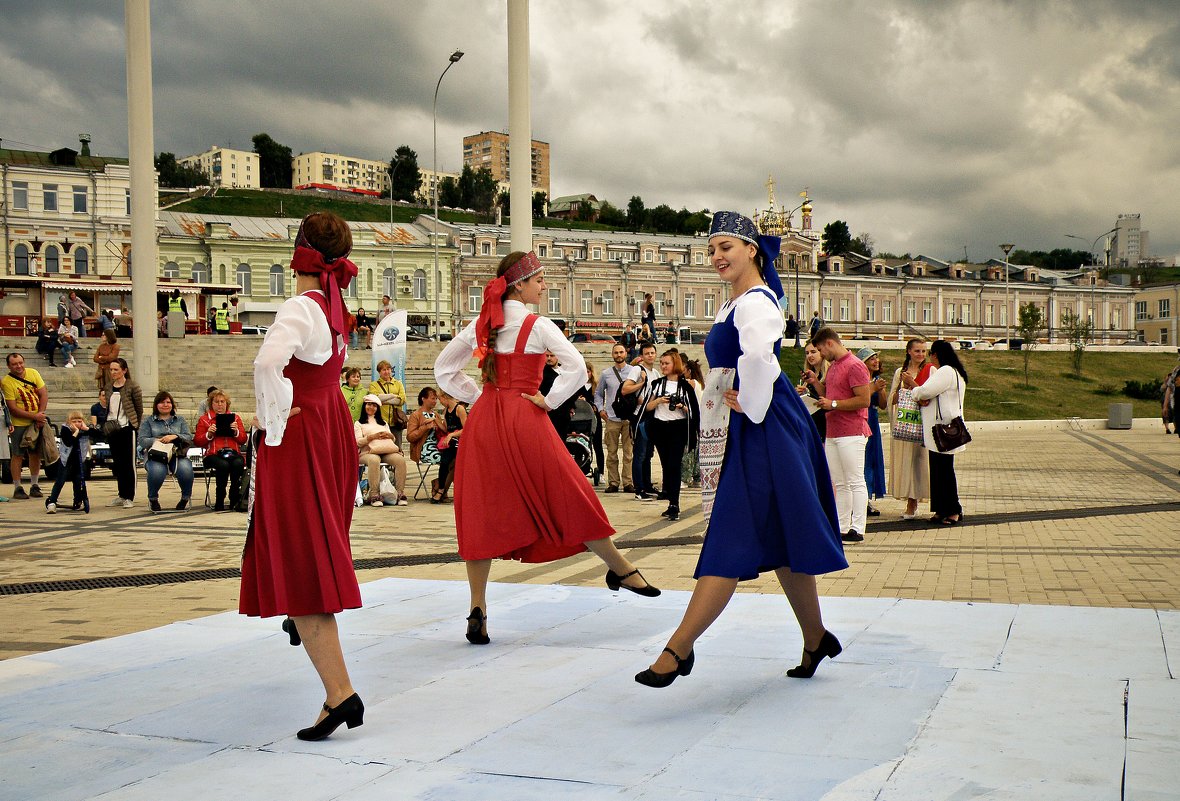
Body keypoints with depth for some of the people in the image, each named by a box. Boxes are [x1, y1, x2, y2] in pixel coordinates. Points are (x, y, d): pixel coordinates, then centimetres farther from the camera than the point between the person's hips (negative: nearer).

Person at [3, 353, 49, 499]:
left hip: (37, 422, 5)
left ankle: (34, 485, 21)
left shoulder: (32, 373, 0)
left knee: (35, 453, 10)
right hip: (19, 425, -4)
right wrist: (35, 416, -19)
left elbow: (44, 394, -1)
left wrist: (40, 414, -14)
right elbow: (13, 409, -17)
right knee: (17, 455, -1)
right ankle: (17, 488, 6)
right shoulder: (6, 382, -14)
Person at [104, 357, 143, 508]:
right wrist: (105, 425, 7)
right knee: (117, 464, 11)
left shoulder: (132, 387, -6)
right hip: (112, 429, 6)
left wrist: (137, 426, -5)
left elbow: (139, 409, -4)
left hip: (127, 429, -6)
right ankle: (121, 495, 20)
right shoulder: (108, 387, 10)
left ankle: (129, 498, 3)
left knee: (128, 464, -2)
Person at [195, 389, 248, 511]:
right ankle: (219, 501, -23)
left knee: (238, 463, -35)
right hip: (213, 454, -2)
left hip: (233, 452, 2)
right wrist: (209, 434, -7)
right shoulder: (204, 419, 16)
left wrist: (236, 432, -4)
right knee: (223, 465, -37)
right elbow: (197, 442, 10)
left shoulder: (235, 418, 21)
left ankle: (235, 500, -24)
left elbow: (243, 440, 16)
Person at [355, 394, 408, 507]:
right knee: (374, 460, -42)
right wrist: (373, 436, -11)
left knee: (400, 460, -30)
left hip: (388, 451, 4)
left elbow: (393, 439, 24)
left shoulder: (383, 422, 34)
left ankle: (401, 494, -29)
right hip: (368, 452, -4)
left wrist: (389, 435, 0)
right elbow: (358, 442, 3)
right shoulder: (359, 423, 20)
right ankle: (374, 495, -40)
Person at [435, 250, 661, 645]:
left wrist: (478, 396, 15)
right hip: (524, 419, -5)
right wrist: (549, 401, -4)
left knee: (482, 512, 5)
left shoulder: (481, 324, 9)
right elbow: (576, 367, -16)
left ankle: (478, 612, 3)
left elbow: (443, 368, 15)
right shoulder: (537, 326, -5)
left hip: (484, 420, 5)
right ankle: (620, 568, 23)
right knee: (567, 494, 7)